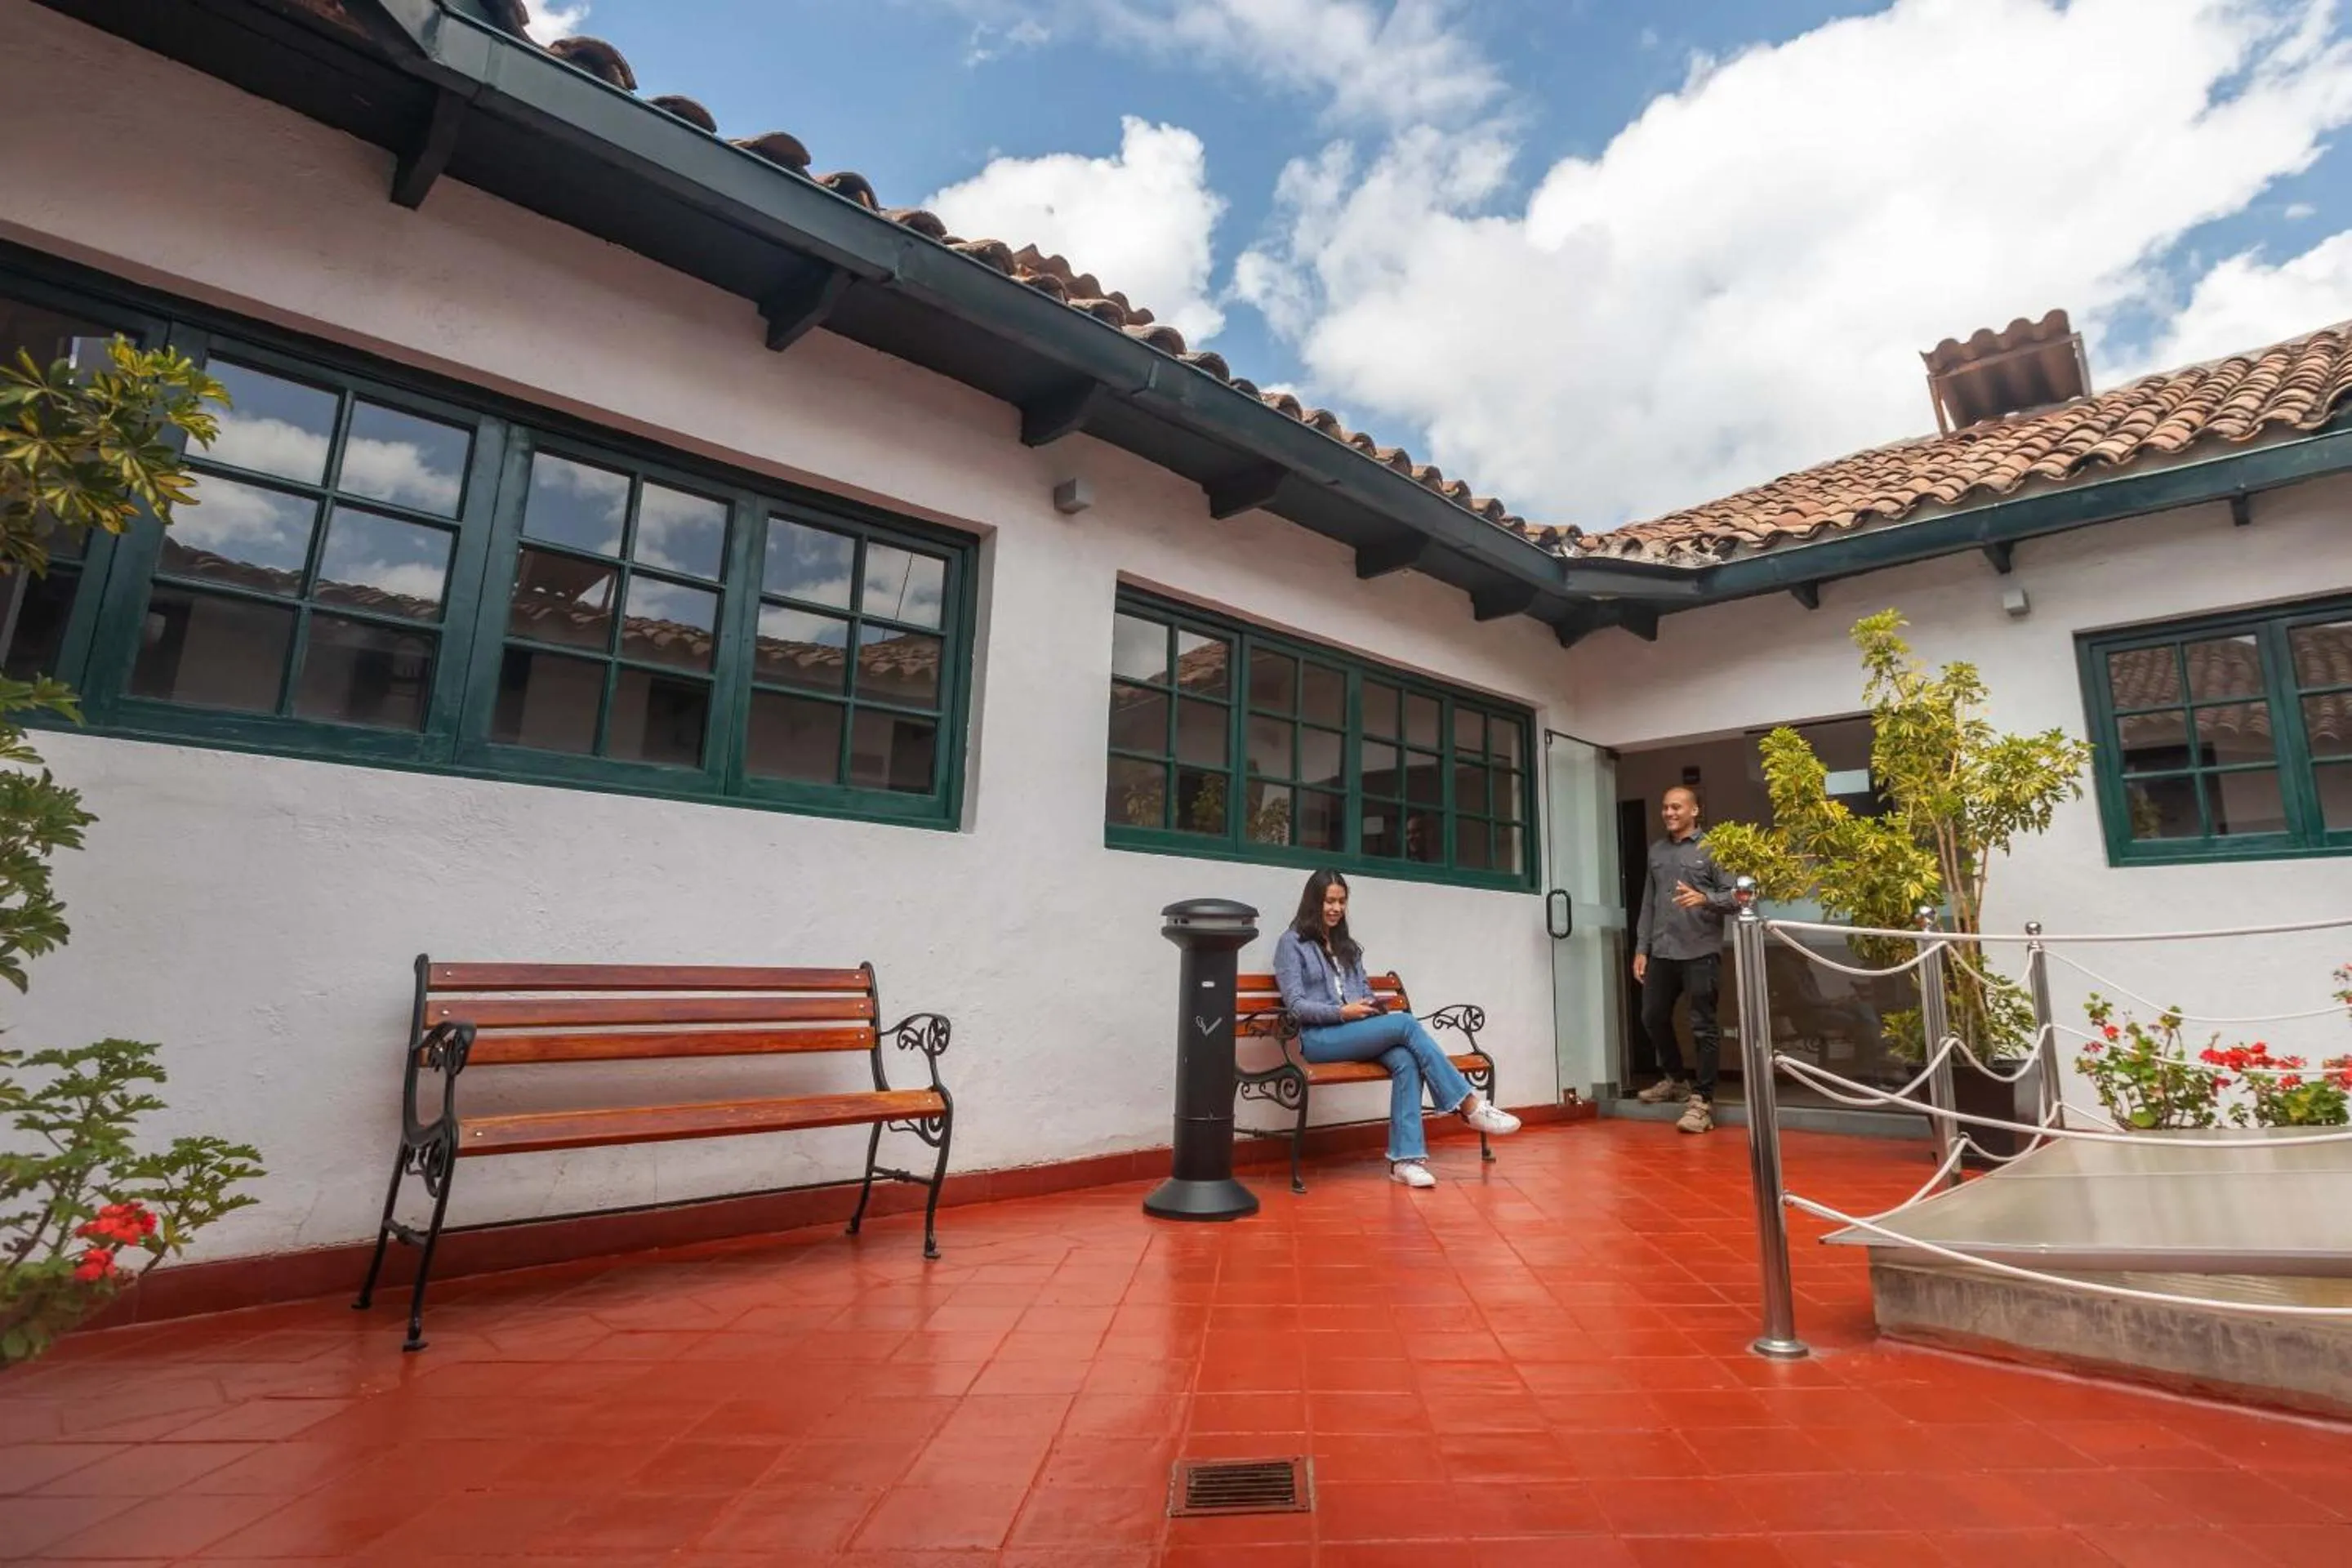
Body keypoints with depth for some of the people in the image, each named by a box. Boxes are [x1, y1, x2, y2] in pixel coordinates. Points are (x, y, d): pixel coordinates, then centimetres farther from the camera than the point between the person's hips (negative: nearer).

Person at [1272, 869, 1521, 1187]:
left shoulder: (1347, 945, 23)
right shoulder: (1291, 943, 2)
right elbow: (1295, 1005, -6)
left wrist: (1369, 1007, -3)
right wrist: (1343, 1012, -17)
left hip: (1358, 1031, 6)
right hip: (1320, 1037, -6)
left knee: (1405, 1059, -28)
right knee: (1406, 1023, -26)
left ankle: (1405, 1158, -30)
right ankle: (1470, 1105, -21)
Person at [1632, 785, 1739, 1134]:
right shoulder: (1656, 851, 15)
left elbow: (1734, 896, -6)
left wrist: (1704, 899, -26)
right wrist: (1641, 948, 12)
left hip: (1700, 952, -6)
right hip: (1662, 952, 6)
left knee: (1703, 1026, -1)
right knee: (1652, 1017, 13)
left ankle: (1701, 1100, 8)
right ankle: (1675, 1079, 34)